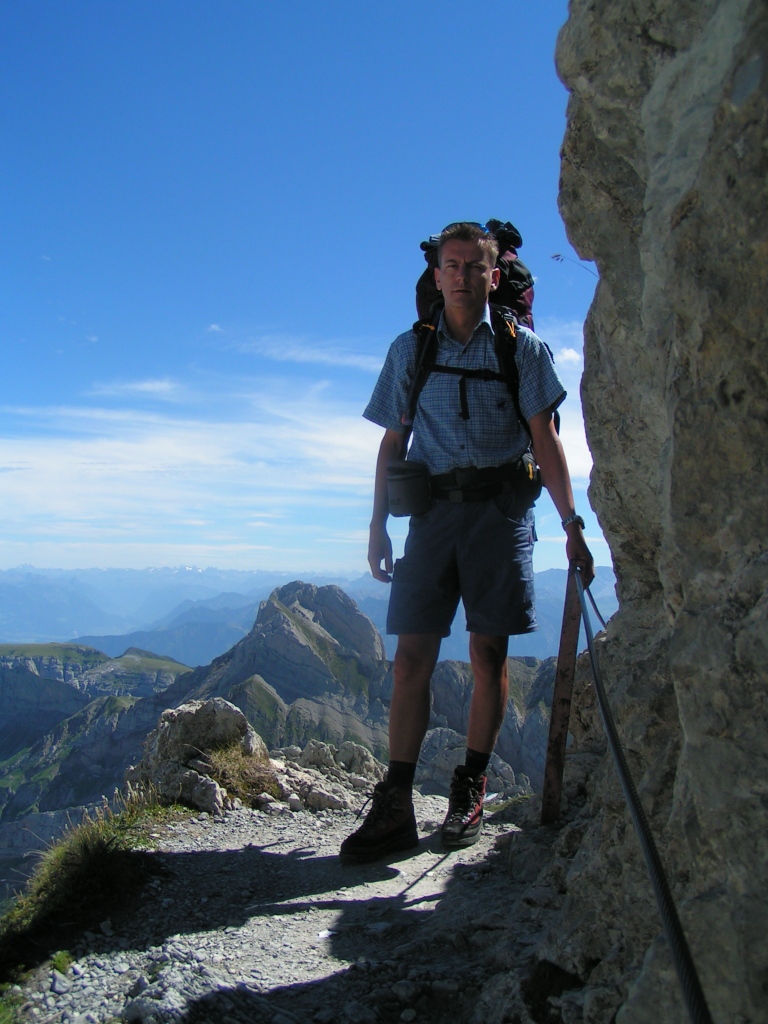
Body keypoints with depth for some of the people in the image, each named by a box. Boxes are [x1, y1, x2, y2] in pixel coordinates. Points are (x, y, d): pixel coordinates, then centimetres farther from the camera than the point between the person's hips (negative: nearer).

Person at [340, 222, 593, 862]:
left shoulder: (522, 347, 8)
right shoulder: (409, 350, 13)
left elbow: (545, 439, 2)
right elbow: (392, 443, 13)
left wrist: (572, 525, -5)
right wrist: (378, 525, 6)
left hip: (500, 509, -1)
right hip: (434, 509, 2)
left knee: (489, 654, 0)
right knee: (412, 658, -4)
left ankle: (470, 792, 14)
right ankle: (395, 807, 1)